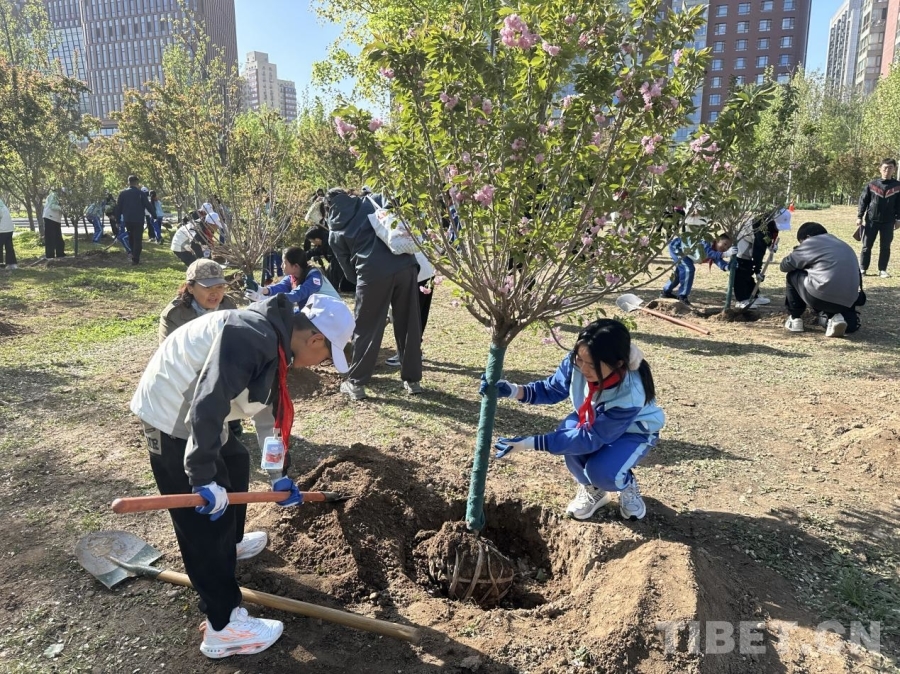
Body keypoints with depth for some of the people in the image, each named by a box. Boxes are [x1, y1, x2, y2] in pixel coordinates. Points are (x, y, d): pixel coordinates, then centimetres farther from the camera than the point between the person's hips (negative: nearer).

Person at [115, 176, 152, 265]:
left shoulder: (122, 193, 6)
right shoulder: (140, 193, -5)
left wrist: (118, 220, 13)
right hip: (138, 220, -4)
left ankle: (134, 257, 25)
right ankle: (135, 259, -8)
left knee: (131, 239, 20)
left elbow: (118, 207, 7)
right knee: (137, 240, -1)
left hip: (127, 220, 4)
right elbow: (148, 206, -5)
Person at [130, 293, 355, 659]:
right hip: (172, 414, -10)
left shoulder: (274, 342, 6)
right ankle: (224, 627, 4)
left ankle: (230, 544, 51)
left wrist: (278, 475, 20)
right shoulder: (251, 337, -28)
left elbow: (269, 410, 14)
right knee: (205, 519, -6)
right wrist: (204, 477, -29)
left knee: (235, 463, 28)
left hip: (194, 412, 10)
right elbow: (208, 403, -33)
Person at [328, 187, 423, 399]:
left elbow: (347, 269, 17)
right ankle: (412, 380, 22)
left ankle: (356, 383, 21)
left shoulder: (335, 234, 17)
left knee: (366, 330, 13)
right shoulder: (372, 202, 19)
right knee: (409, 325, 13)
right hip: (404, 266, 2)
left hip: (372, 274, -1)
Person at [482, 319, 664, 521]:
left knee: (602, 472, -31)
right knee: (569, 430, -30)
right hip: (592, 421, 5)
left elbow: (591, 438, -37)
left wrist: (531, 443, -42)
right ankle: (592, 489, 1)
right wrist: (513, 390, -35)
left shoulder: (630, 395, -42)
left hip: (634, 431, -4)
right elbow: (552, 389, -14)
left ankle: (627, 485, 8)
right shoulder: (577, 362, -30)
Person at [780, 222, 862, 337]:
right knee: (850, 323, 36)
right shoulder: (844, 246, 28)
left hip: (821, 296, -6)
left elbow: (785, 265, 14)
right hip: (847, 301, 6)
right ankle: (834, 318, 2)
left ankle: (795, 319, 19)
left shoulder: (811, 242, 8)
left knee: (792, 275, 20)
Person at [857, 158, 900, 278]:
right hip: (871, 220, -1)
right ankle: (862, 269, 10)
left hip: (888, 222, 1)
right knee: (866, 246, 2)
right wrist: (859, 217, -2)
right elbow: (863, 201, 2)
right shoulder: (872, 185, 0)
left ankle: (882, 270, 12)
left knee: (885, 247, 4)